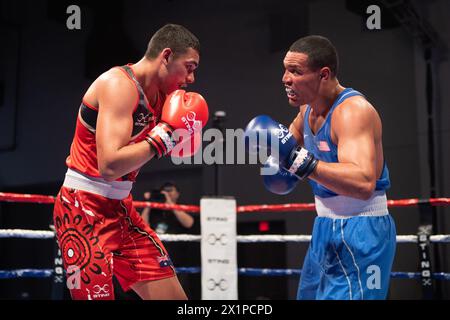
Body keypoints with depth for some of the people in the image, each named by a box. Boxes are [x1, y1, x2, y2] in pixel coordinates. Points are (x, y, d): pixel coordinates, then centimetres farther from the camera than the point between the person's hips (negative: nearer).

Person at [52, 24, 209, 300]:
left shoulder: (161, 95, 8)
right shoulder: (119, 84, -18)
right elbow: (110, 165, -29)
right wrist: (164, 135, -20)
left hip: (120, 208, 9)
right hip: (84, 208, -9)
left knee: (175, 295, 7)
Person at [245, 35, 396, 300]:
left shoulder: (353, 110, -22)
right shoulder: (308, 108, 4)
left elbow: (364, 184, -36)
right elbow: (290, 141, 27)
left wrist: (297, 159, -39)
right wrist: (281, 163, 4)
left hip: (360, 232, -9)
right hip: (326, 228, 9)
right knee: (310, 294, 19)